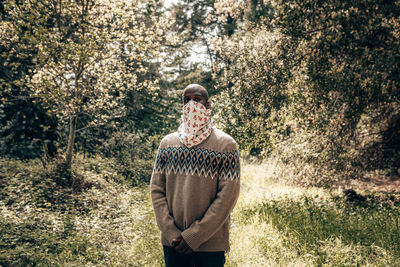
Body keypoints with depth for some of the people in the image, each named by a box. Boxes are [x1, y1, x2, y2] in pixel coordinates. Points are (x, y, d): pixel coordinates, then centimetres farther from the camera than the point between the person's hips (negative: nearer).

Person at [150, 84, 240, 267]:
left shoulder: (226, 145, -5)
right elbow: (156, 189, 2)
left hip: (211, 243, -2)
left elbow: (228, 195, -11)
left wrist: (195, 236, -14)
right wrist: (170, 232, -8)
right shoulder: (167, 142, 6)